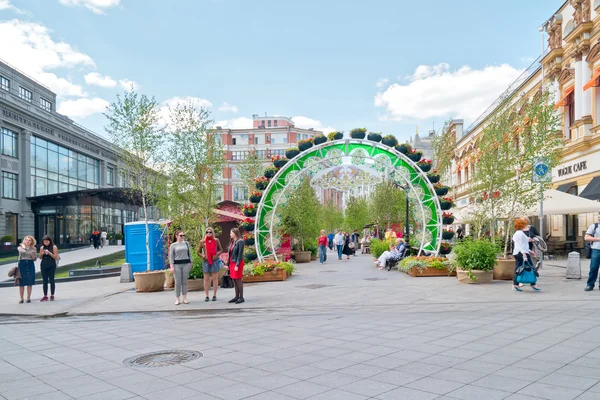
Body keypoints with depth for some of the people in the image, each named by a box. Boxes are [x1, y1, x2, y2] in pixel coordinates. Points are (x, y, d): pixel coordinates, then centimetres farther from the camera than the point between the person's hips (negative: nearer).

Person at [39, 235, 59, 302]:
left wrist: (49, 253, -18)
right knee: (45, 281, 5)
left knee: (51, 280, -1)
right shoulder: (42, 248, 9)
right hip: (44, 265, 4)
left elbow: (56, 257, -6)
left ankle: (52, 296, 5)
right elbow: (40, 258, 13)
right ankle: (45, 296, 8)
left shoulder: (54, 247, -2)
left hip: (51, 266, -3)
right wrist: (42, 254, -7)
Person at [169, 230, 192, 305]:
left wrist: (191, 263, 9)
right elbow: (171, 256, 0)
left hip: (186, 264, 2)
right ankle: (177, 299, 4)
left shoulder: (186, 243, 10)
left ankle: (185, 298, 9)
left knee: (185, 281, 4)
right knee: (178, 282, -2)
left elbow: (189, 254, 15)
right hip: (177, 265, -2)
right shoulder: (173, 245, 2)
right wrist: (172, 266, -8)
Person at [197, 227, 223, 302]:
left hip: (215, 261, 0)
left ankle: (214, 295, 10)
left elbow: (221, 250, 10)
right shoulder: (202, 241, 2)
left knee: (215, 278, 3)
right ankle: (206, 296, 11)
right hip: (206, 261, 0)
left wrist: (217, 254, -8)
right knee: (206, 279, 5)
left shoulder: (216, 240, 3)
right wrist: (203, 256, -9)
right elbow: (199, 252, 9)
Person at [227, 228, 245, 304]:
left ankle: (241, 297, -1)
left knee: (238, 280, -6)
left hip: (237, 263, -8)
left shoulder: (240, 242, -10)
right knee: (234, 280, 8)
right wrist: (228, 264, 12)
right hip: (232, 263, 8)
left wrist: (237, 265, -19)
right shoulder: (232, 242, 14)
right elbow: (230, 254, 15)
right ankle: (237, 297, 14)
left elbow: (240, 254, -15)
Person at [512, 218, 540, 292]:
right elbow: (521, 245, -19)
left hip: (516, 253, 10)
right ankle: (533, 285, 2)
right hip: (522, 253, -9)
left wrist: (529, 251, 24)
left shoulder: (515, 234, 18)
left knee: (517, 269, 6)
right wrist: (524, 255, -23)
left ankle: (515, 284, 1)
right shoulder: (521, 233, -12)